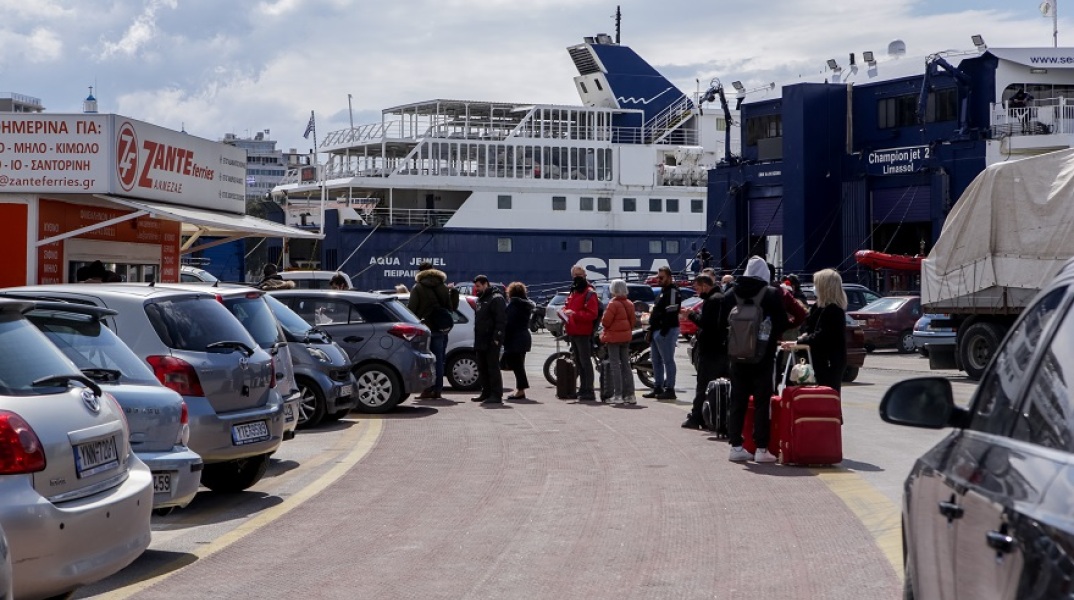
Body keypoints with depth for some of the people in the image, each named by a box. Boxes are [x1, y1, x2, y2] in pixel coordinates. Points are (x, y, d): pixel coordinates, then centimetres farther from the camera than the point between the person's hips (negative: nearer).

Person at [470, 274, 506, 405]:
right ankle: (486, 393, 18)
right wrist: (477, 340, 19)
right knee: (482, 369, 12)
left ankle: (496, 395, -8)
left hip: (491, 342, -10)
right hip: (481, 342, 10)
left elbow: (501, 320, -17)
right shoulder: (481, 299, 21)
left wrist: (497, 338, -22)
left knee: (493, 368, -9)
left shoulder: (496, 299, -10)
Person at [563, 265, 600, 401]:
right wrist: (565, 312, 5)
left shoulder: (589, 293, -9)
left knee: (585, 362, -9)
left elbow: (592, 314, -17)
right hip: (573, 333, 9)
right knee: (578, 363, 13)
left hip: (583, 333, -9)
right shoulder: (572, 293, 19)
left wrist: (574, 314, -25)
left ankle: (589, 391, -8)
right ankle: (583, 389, 19)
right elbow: (567, 307, 29)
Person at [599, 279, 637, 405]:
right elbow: (632, 320, 10)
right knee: (626, 365, 11)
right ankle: (630, 394, 9)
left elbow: (605, 322, -18)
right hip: (626, 337, 7)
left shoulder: (613, 304, -16)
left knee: (615, 366, -4)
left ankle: (617, 395, -6)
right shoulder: (629, 304, 6)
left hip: (614, 337, -7)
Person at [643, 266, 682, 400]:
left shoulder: (673, 292, -12)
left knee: (668, 361, -7)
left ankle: (669, 389, -6)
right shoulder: (663, 291, 21)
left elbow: (671, 313, -21)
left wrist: (663, 331, -24)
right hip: (657, 331, 11)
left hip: (666, 331, -11)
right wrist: (651, 330, 19)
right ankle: (658, 388, 19)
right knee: (656, 361, 13)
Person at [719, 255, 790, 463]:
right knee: (762, 402, 1)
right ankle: (761, 449, -1)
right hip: (763, 356, -3)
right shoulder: (773, 295, -8)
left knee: (737, 402, 10)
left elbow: (722, 324, 3)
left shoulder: (731, 295, 0)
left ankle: (736, 446, 11)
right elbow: (782, 324, -7)